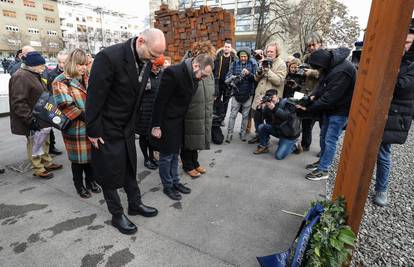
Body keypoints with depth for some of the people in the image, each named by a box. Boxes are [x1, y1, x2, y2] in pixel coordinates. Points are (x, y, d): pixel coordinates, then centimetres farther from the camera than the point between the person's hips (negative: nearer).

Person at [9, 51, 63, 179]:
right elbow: (18, 102, -25)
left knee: (44, 141, 19)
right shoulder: (21, 77, -20)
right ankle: (38, 169, 16)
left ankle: (47, 163, 34)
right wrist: (31, 120, -25)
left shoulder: (34, 75, 13)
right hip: (33, 121, -10)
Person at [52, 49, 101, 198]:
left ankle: (90, 180, 34)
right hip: (76, 128, -6)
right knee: (78, 158, 7)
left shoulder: (86, 79, 12)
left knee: (91, 155, 16)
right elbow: (66, 107, -18)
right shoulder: (61, 82, -9)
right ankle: (79, 185, 26)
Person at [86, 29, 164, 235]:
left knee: (130, 167, 18)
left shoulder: (145, 60, -4)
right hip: (107, 128, -6)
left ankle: (135, 204, 37)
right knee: (110, 171, 8)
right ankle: (117, 215, 27)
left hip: (127, 127, 7)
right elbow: (94, 97, -21)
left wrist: (133, 123, 11)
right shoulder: (109, 57, -25)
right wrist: (94, 131, -15)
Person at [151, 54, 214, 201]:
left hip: (179, 120, 7)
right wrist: (156, 126, -17)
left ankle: (175, 182, 33)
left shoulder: (194, 76, -1)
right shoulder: (173, 72, -25)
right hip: (167, 121, -7)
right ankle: (167, 186, 25)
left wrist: (183, 119, 11)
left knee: (175, 153, 18)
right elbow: (160, 101, -21)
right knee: (167, 155, 7)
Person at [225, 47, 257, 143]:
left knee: (245, 115, 10)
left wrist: (248, 73, -23)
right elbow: (228, 77, 0)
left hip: (248, 94, 1)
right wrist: (233, 78, -21)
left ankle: (243, 133, 24)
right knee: (233, 115, 0)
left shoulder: (252, 64, 1)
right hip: (236, 93, 0)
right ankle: (229, 134, 8)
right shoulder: (234, 64, 2)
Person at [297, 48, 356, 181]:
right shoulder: (330, 64, -1)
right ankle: (323, 161, 33)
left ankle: (323, 170, 7)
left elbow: (330, 97, -29)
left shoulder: (342, 71, -30)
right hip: (330, 107, 9)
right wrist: (314, 95, -11)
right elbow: (322, 84, 7)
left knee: (330, 140, -4)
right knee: (324, 136, 17)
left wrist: (309, 108, -22)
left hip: (340, 110, -9)